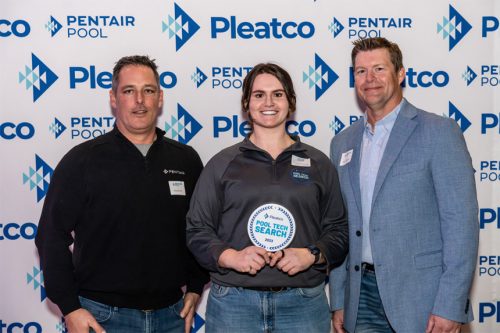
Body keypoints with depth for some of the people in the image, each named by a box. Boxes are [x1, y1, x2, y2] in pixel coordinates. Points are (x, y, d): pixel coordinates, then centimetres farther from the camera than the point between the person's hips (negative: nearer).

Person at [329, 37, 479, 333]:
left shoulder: (439, 131, -6)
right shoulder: (342, 143, 10)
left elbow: (461, 221, -11)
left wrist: (450, 307, -15)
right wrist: (339, 301, 9)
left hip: (420, 297, -4)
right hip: (363, 296, 4)